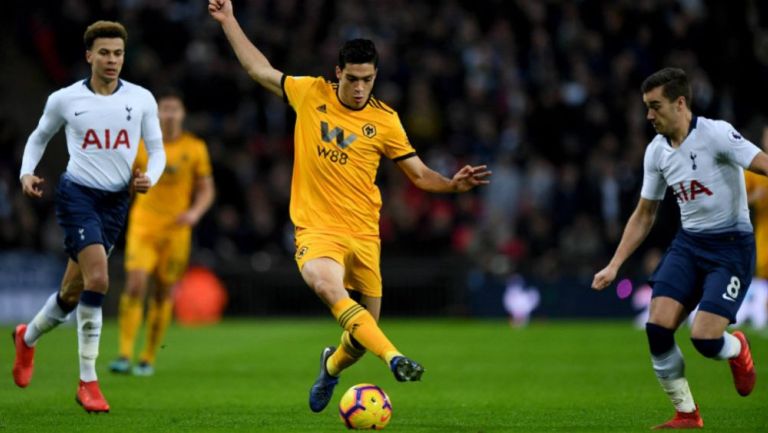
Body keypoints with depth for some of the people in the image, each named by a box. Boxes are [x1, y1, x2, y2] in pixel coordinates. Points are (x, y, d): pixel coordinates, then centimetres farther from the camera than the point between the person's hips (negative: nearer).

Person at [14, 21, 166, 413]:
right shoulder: (64, 100, -1)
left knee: (74, 292, 12)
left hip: (116, 201, 4)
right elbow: (39, 137, 16)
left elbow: (156, 149, 10)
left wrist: (149, 178, -10)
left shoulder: (141, 99, 3)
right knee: (97, 280, -22)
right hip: (77, 193, -4)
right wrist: (27, 173, 0)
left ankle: (28, 337, 44)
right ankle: (87, 383, -15)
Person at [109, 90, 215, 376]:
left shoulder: (195, 148, 2)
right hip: (143, 226, -1)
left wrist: (195, 212, -11)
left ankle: (148, 359, 17)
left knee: (164, 293, 4)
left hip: (176, 229, 1)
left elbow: (206, 189, 6)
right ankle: (125, 355, -18)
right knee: (135, 284, -18)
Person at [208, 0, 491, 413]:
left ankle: (332, 364, 43)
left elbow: (419, 174, 8)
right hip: (316, 228, -2)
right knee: (328, 285, -36)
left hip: (363, 234, 2)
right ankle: (394, 358, -46)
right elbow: (259, 69, 18)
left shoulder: (384, 121, 3)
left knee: (362, 334, 6)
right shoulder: (310, 93, 3)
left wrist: (453, 184, -11)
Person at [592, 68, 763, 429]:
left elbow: (763, 164, -23)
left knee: (705, 339, -18)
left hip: (731, 246, -6)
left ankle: (736, 349, 21)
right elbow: (644, 215, 16)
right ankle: (687, 416, 6)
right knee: (657, 328, -12)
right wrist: (614, 266, 11)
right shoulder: (656, 151, 5)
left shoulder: (715, 134, -15)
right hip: (688, 242, 6)